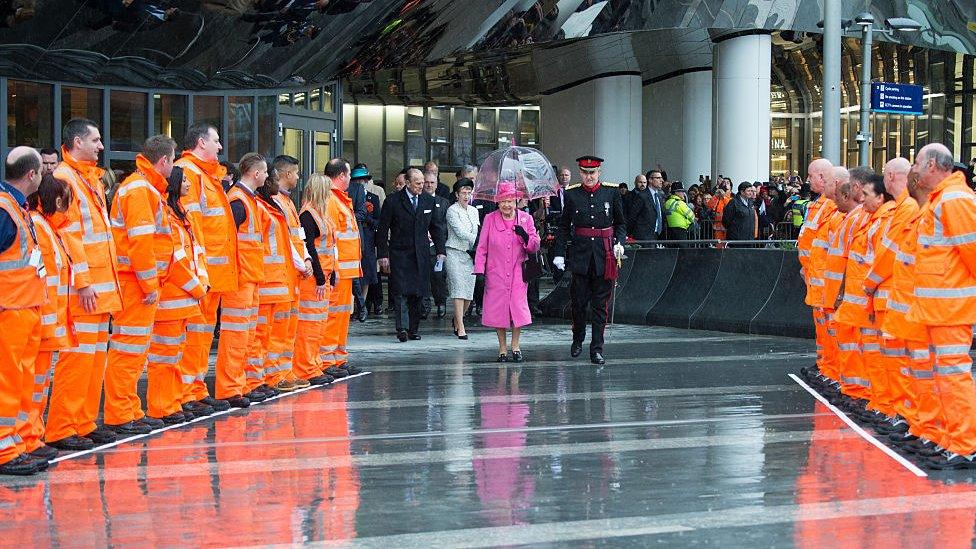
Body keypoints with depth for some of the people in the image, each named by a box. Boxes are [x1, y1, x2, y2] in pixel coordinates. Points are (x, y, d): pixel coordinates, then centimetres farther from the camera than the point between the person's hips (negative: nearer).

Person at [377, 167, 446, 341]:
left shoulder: (429, 201, 7)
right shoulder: (393, 201, -4)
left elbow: (436, 227, 14)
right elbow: (383, 230, -1)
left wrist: (440, 251, 7)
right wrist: (383, 255, -6)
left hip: (421, 254, 3)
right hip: (399, 254, -3)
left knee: (418, 294, 4)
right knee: (401, 292, -12)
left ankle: (413, 329, 12)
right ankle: (402, 328, -17)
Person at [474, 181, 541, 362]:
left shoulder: (526, 219, 4)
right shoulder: (490, 219, 2)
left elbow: (535, 247, 4)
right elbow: (482, 248, 4)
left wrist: (525, 237, -17)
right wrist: (479, 271, -3)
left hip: (518, 273, 0)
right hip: (496, 274, 0)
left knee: (518, 307, -7)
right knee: (498, 310, 1)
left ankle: (515, 345, 10)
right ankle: (502, 348, 14)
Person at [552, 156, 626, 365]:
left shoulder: (611, 192, 2)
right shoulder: (572, 195, 2)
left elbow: (621, 223, 10)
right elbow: (564, 226, 7)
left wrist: (619, 243, -6)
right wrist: (559, 253, 2)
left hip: (604, 254, 0)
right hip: (580, 254, 0)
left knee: (600, 303, 2)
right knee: (579, 300, 5)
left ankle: (597, 349, 6)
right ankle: (578, 339, 28)